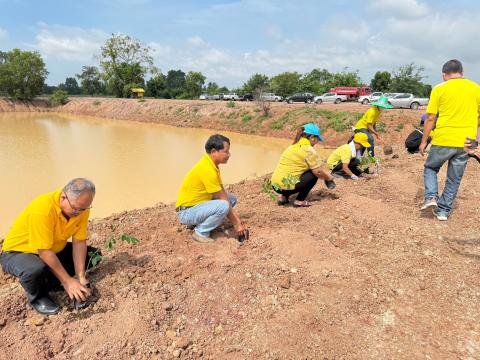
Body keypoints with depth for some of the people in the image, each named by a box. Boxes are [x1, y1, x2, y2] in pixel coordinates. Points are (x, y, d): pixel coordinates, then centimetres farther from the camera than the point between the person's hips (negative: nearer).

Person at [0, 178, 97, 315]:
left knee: (92, 254, -5)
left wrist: (80, 276, -20)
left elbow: (79, 242, -14)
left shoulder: (81, 207, -17)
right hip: (17, 252, -6)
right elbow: (45, 252, -32)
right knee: (36, 270, -38)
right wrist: (67, 281, -27)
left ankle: (50, 283, 8)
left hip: (55, 250, 6)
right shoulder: (43, 209, -36)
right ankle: (36, 296, -3)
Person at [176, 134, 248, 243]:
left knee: (232, 198, 10)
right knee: (223, 205, -29)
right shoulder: (207, 169, -25)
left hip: (198, 204, 10)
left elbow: (223, 192, 3)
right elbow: (222, 200, -20)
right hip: (187, 212, -9)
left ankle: (200, 222, 11)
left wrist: (237, 219, -1)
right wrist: (236, 224, -11)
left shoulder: (212, 165, 4)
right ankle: (200, 232, -9)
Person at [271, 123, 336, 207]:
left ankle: (283, 196, 18)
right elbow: (317, 172, -8)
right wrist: (328, 177, 13)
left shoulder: (294, 146, 17)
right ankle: (299, 200, 5)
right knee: (314, 175, 5)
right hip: (286, 185, -8)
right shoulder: (309, 150, -7)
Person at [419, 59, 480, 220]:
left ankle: (431, 197, 1)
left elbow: (430, 119, -3)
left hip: (443, 140, -3)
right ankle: (443, 211, 20)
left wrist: (424, 141, 4)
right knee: (454, 179, 13)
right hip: (466, 143, 3)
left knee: (430, 167, 20)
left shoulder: (439, 89, -3)